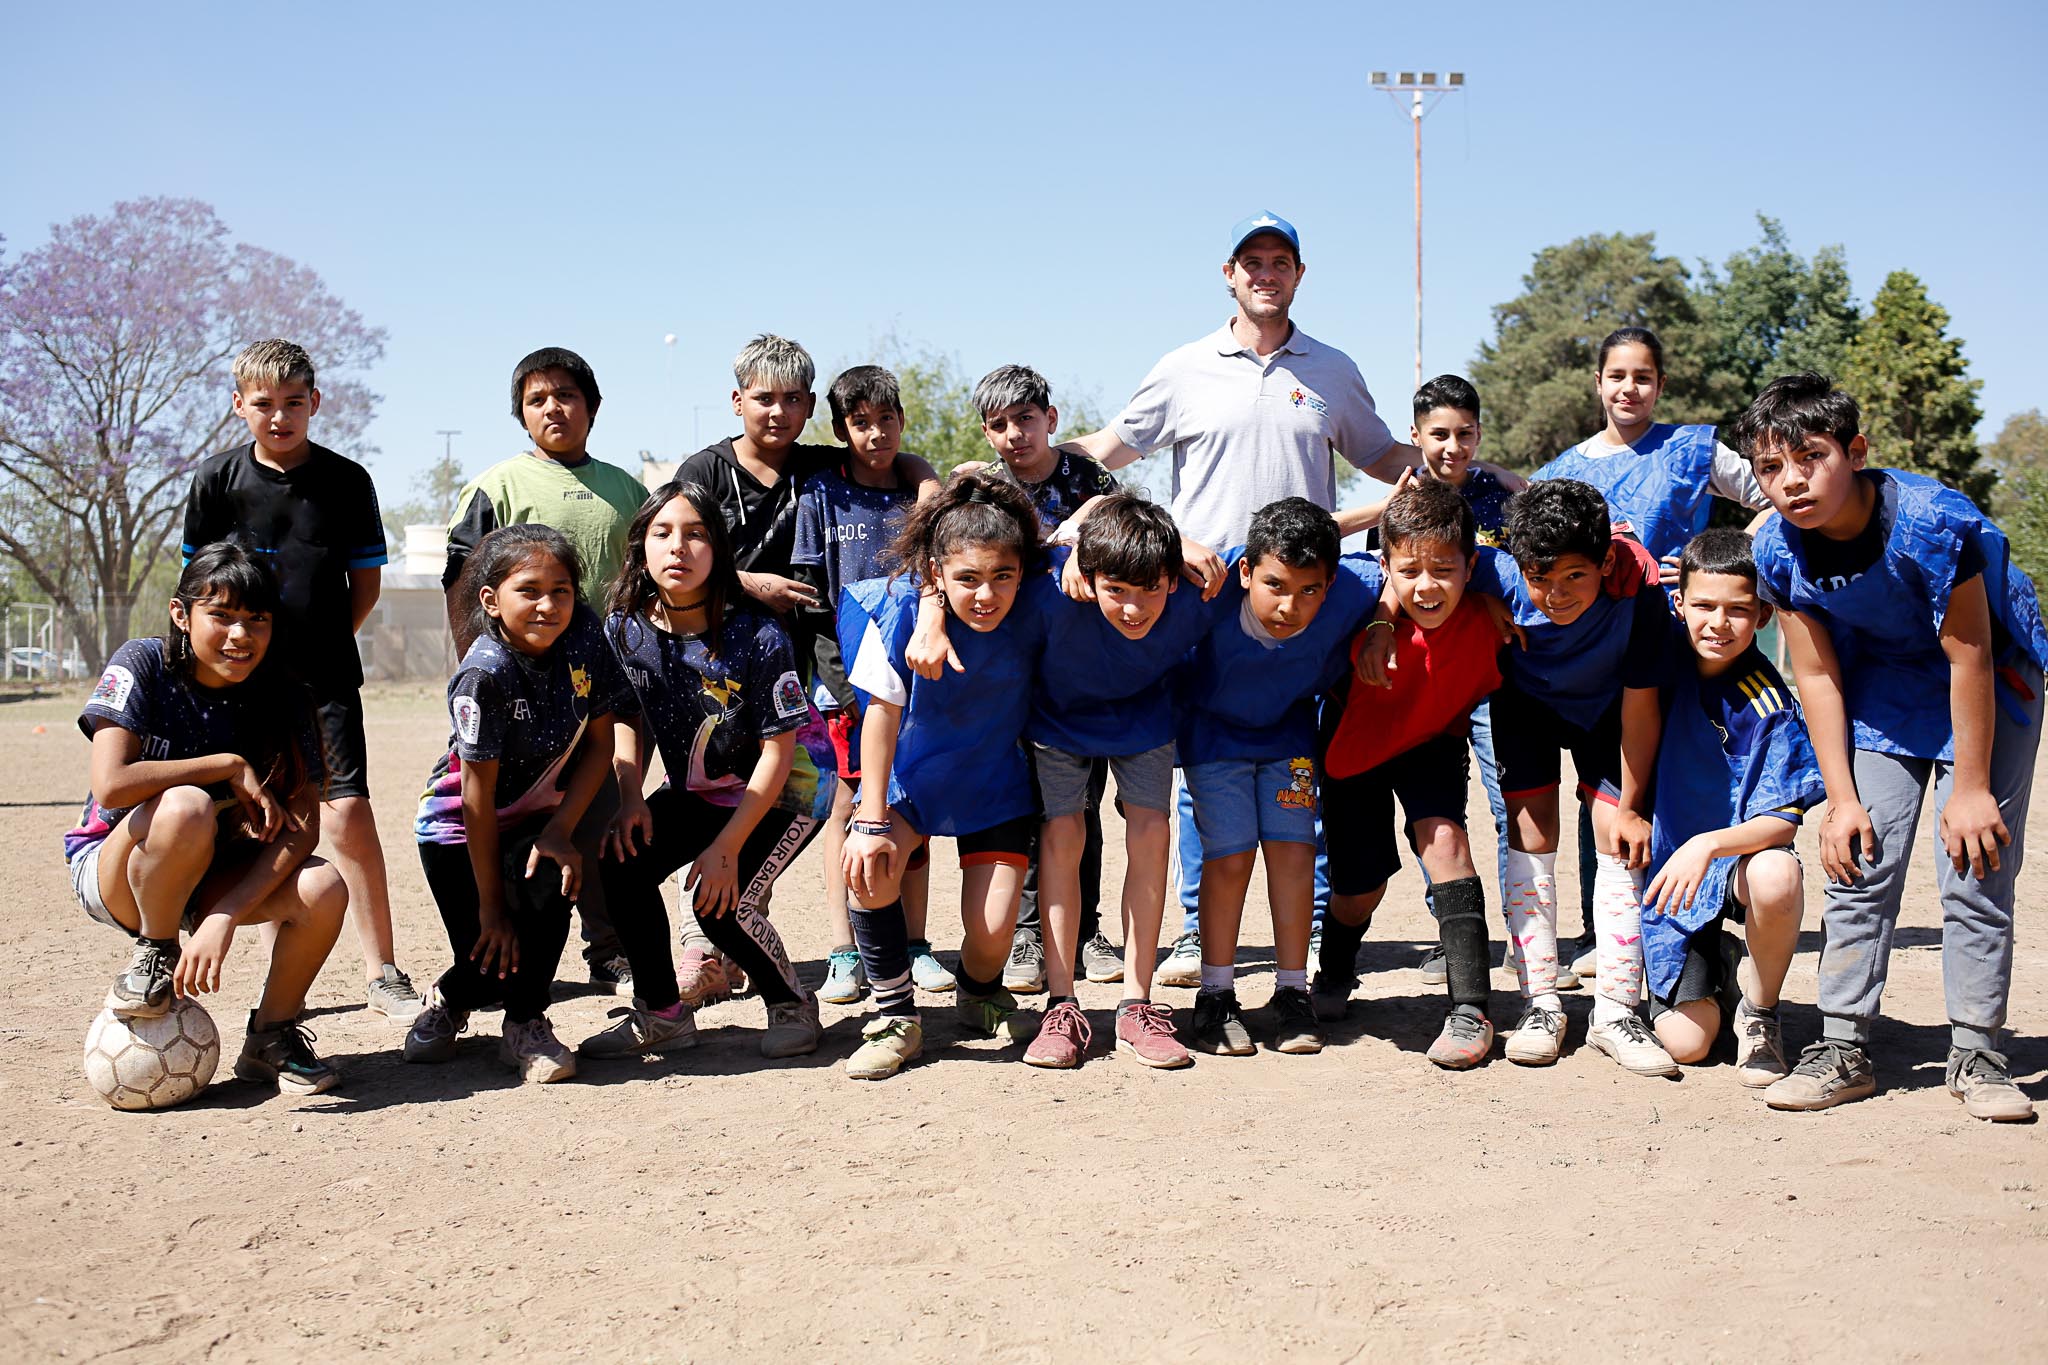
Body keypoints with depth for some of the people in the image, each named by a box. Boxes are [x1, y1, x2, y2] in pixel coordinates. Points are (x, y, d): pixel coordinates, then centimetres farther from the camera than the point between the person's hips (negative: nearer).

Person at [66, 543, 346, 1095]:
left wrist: (224, 917, -33)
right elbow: (111, 785, -32)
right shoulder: (142, 666, -17)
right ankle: (154, 956, -9)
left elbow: (302, 826, -19)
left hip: (212, 875, 3)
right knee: (186, 808, -37)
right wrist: (232, 767, -25)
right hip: (113, 871, -3)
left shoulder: (284, 698, -10)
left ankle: (271, 1035, -1)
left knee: (324, 890, -28)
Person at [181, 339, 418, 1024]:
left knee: (349, 817, -9)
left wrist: (321, 643, 3)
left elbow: (366, 581, 8)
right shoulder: (218, 478, 4)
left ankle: (381, 972, 0)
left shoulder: (347, 480, 3)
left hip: (326, 678, -1)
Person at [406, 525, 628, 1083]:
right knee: (494, 957, -9)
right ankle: (447, 1001, 30)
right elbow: (478, 792, -22)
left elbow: (599, 741, -4)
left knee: (549, 882, -27)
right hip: (460, 830, -3)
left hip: (538, 820, 3)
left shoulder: (583, 634, -14)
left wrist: (561, 829, -15)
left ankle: (526, 1024, -1)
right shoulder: (485, 673, -27)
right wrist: (490, 905, -18)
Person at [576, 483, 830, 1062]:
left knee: (721, 900, -20)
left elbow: (777, 751, -21)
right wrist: (630, 800, -11)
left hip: (787, 786, -5)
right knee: (622, 864, -15)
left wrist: (727, 847, -22)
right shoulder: (624, 629, -11)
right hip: (696, 787, 5)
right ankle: (663, 1014, 3)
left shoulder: (758, 637, -26)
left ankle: (792, 1005, 8)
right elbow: (628, 719, 5)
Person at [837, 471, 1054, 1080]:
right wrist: (870, 821, -21)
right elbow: (883, 711, -18)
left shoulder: (1034, 604, -22)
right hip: (911, 774, 0)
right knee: (870, 867, -28)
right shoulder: (900, 609, -23)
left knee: (991, 929, -11)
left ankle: (979, 993, 28)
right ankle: (895, 1015, -6)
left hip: (995, 783, 0)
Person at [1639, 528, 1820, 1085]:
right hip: (1668, 867, 2)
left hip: (1738, 855, -2)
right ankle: (1719, 963, 25)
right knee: (1684, 1044, -11)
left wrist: (1708, 845, -36)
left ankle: (1759, 1010, -11)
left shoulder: (1771, 708, -17)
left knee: (1777, 876, -40)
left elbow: (1781, 822, -20)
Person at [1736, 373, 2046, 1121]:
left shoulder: (1933, 523, -33)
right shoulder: (1779, 551, -19)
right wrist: (1842, 800, -9)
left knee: (1977, 868, -6)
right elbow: (1817, 676, -9)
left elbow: (1970, 658, -24)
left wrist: (1971, 789, -19)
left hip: (1988, 681, -3)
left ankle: (1976, 1054, 6)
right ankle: (1844, 1047, 6)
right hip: (1882, 686, 3)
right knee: (1860, 863, -3)